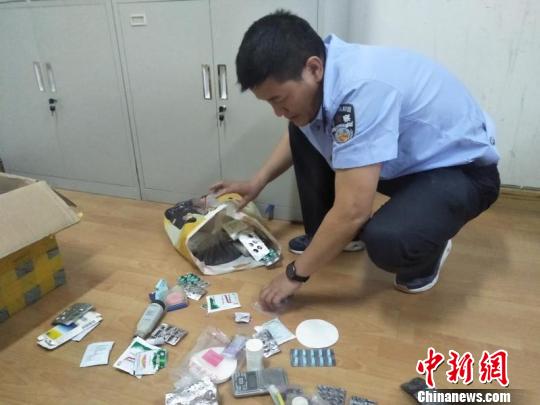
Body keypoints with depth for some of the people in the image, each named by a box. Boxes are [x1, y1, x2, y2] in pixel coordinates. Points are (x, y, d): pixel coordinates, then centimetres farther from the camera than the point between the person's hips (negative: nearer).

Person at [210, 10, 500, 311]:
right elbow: (297, 132, 13)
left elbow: (352, 211, -34)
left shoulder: (362, 89, -36)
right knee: (302, 135, 0)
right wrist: (257, 182, 3)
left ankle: (427, 252, 1)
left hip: (462, 170, -7)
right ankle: (327, 236, 13)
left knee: (385, 240, -36)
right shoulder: (319, 73, -10)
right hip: (405, 158, 8)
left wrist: (295, 274, -22)